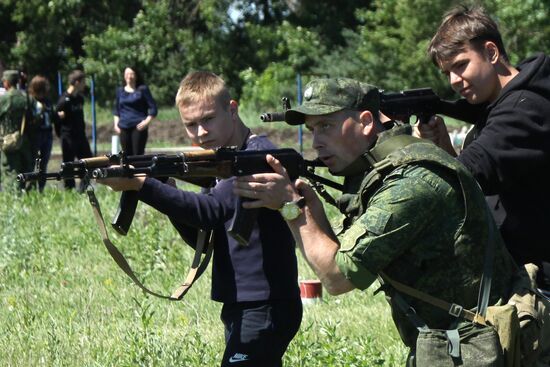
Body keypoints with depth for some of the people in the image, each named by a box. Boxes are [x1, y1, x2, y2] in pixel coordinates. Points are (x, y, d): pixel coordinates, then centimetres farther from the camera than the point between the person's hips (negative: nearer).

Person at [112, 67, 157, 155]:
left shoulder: (142, 90, 3)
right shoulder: (120, 91, 14)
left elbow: (153, 108, 2)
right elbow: (116, 109, 22)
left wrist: (147, 121, -10)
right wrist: (116, 124, 10)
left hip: (139, 127, -4)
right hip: (124, 127, 4)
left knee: (138, 153, -11)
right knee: (127, 154, 1)